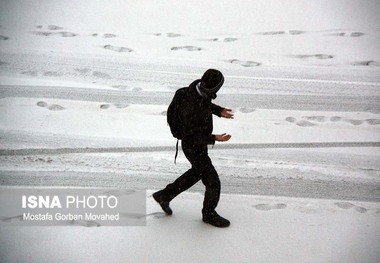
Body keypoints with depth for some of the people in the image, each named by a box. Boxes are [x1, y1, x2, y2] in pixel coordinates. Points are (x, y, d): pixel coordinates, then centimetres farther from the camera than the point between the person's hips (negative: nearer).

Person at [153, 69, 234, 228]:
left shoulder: (198, 85, -11)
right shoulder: (193, 107, -37)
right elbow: (191, 135, -27)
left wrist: (219, 111, 0)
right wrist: (214, 139, -34)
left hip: (200, 142, 10)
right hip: (194, 147, -10)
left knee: (197, 173, 29)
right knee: (213, 181, 4)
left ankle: (164, 195, 40)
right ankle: (209, 214, 32)